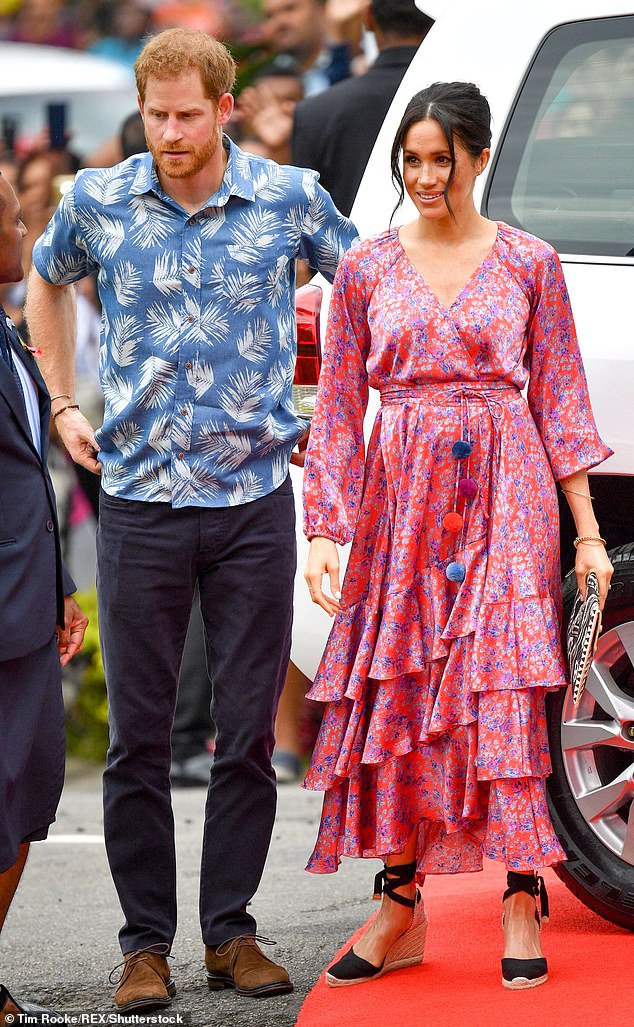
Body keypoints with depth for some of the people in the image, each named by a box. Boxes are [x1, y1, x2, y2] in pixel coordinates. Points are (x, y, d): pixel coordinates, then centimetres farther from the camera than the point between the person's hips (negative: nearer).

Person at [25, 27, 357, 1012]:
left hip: (255, 498, 0)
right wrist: (64, 405, 14)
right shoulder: (96, 202, 0)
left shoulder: (289, 197, -2)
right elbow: (46, 283, 22)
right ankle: (146, 942, 10)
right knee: (139, 736, 2)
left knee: (249, 731, 4)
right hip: (140, 499, 0)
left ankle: (230, 932, 14)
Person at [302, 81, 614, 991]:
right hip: (400, 497, 2)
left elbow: (561, 400, 5)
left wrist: (588, 532, 2)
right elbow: (337, 408, 8)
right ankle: (401, 911, 9)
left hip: (504, 497, -2)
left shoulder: (528, 264, 3)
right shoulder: (366, 269, 7)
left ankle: (522, 904, -1)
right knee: (397, 695, 1)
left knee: (502, 693, -8)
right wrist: (324, 530, 0)